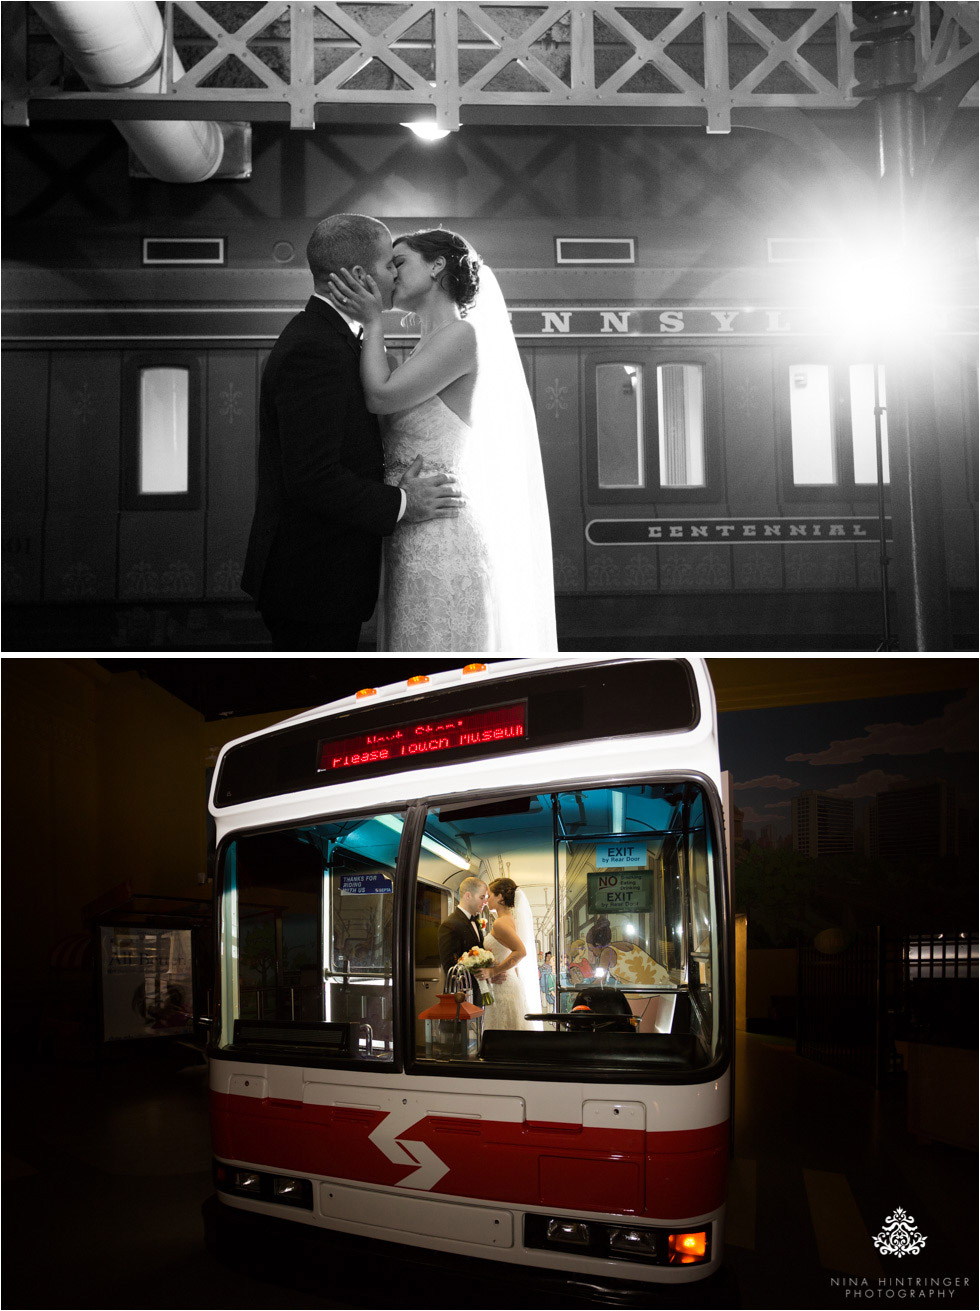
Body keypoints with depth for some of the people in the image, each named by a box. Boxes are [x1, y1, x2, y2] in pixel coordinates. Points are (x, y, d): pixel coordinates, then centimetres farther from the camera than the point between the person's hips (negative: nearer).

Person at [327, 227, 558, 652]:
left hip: (441, 533, -9)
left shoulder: (461, 334, -8)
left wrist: (373, 322, -1)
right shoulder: (429, 346, 19)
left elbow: (381, 396, -11)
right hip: (415, 537, 9)